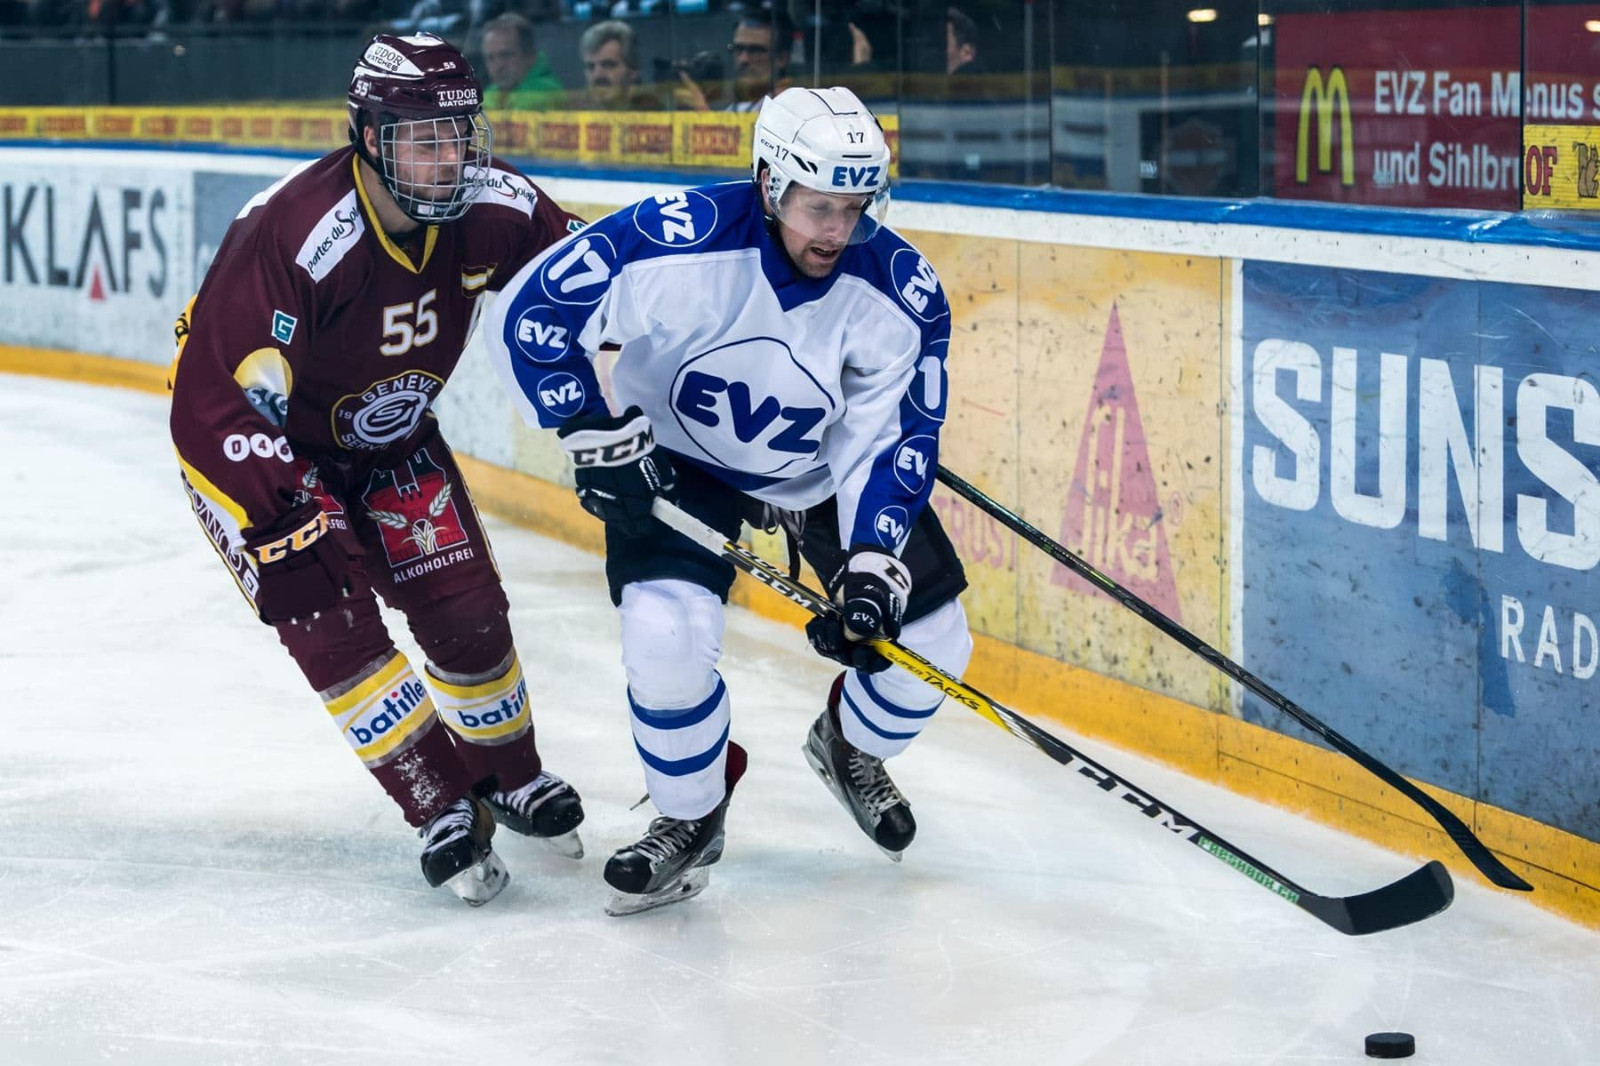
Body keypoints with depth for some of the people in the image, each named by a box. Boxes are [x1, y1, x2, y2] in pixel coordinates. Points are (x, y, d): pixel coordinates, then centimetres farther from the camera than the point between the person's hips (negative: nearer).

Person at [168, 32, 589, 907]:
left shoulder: (491, 211, -20)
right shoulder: (293, 237, -38)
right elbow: (215, 401, -36)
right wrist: (281, 527, -38)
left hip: (391, 437, 5)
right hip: (263, 445, -5)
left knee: (466, 607, 2)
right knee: (331, 625, -17)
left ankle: (508, 777, 27)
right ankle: (444, 813, -6)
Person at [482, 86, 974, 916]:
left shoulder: (902, 295, -23)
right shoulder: (675, 242, -33)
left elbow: (890, 441, -17)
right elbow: (526, 316, -27)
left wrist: (872, 564, -28)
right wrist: (598, 436, -26)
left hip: (827, 467, 3)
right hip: (676, 457, -3)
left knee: (930, 640, -2)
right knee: (667, 633, -24)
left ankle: (849, 748, 33)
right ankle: (691, 817, 4)